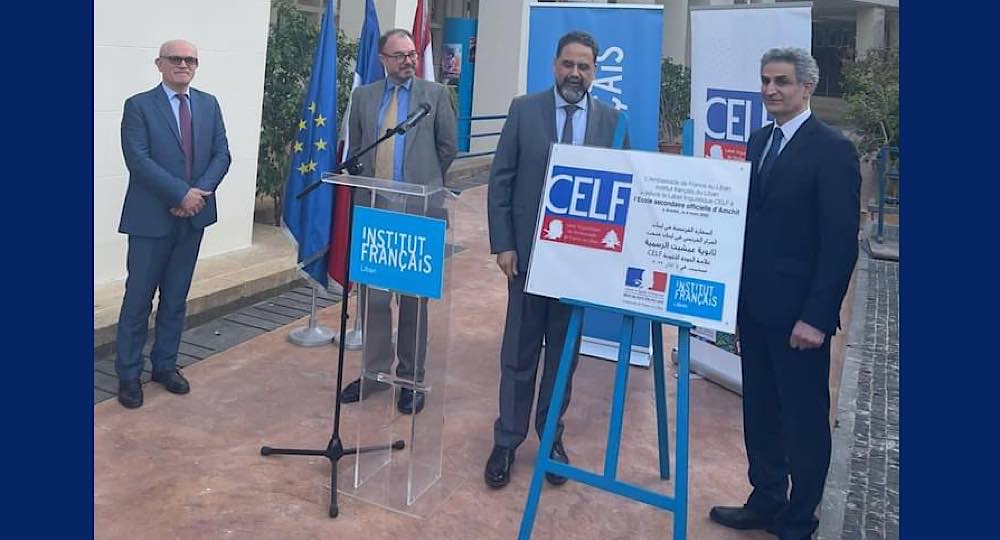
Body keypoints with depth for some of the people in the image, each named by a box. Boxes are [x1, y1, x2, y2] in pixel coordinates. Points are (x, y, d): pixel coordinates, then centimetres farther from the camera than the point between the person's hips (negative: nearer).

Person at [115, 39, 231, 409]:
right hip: (151, 218, -4)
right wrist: (182, 194, -19)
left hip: (193, 216, 4)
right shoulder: (138, 106, -4)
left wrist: (200, 191, -11)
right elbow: (138, 160, -14)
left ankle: (165, 364, 25)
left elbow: (221, 154, 4)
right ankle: (128, 374, 14)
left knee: (176, 297, 13)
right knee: (138, 298, 3)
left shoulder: (209, 105, 10)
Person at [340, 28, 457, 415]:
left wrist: (425, 183, 11)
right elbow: (355, 148, 17)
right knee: (372, 295, 9)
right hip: (373, 208, 3)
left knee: (415, 297, 5)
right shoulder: (363, 96, 10)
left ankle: (411, 379, 16)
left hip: (419, 210, -3)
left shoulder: (435, 94, 3)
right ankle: (374, 371, 23)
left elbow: (448, 147, 6)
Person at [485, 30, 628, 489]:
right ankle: (507, 440, 20)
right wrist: (503, 244, -7)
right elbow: (500, 181, -1)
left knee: (565, 352, 12)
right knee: (519, 353, 7)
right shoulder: (523, 110, -1)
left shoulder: (611, 120, 3)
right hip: (528, 251, -1)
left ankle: (552, 436, 28)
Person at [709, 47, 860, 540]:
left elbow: (841, 242, -15)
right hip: (755, 305, 7)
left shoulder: (832, 150, -12)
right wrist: (739, 290, 11)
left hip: (797, 312, -7)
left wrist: (816, 316, -18)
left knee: (805, 421, 7)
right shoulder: (760, 140, 11)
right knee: (760, 411, 17)